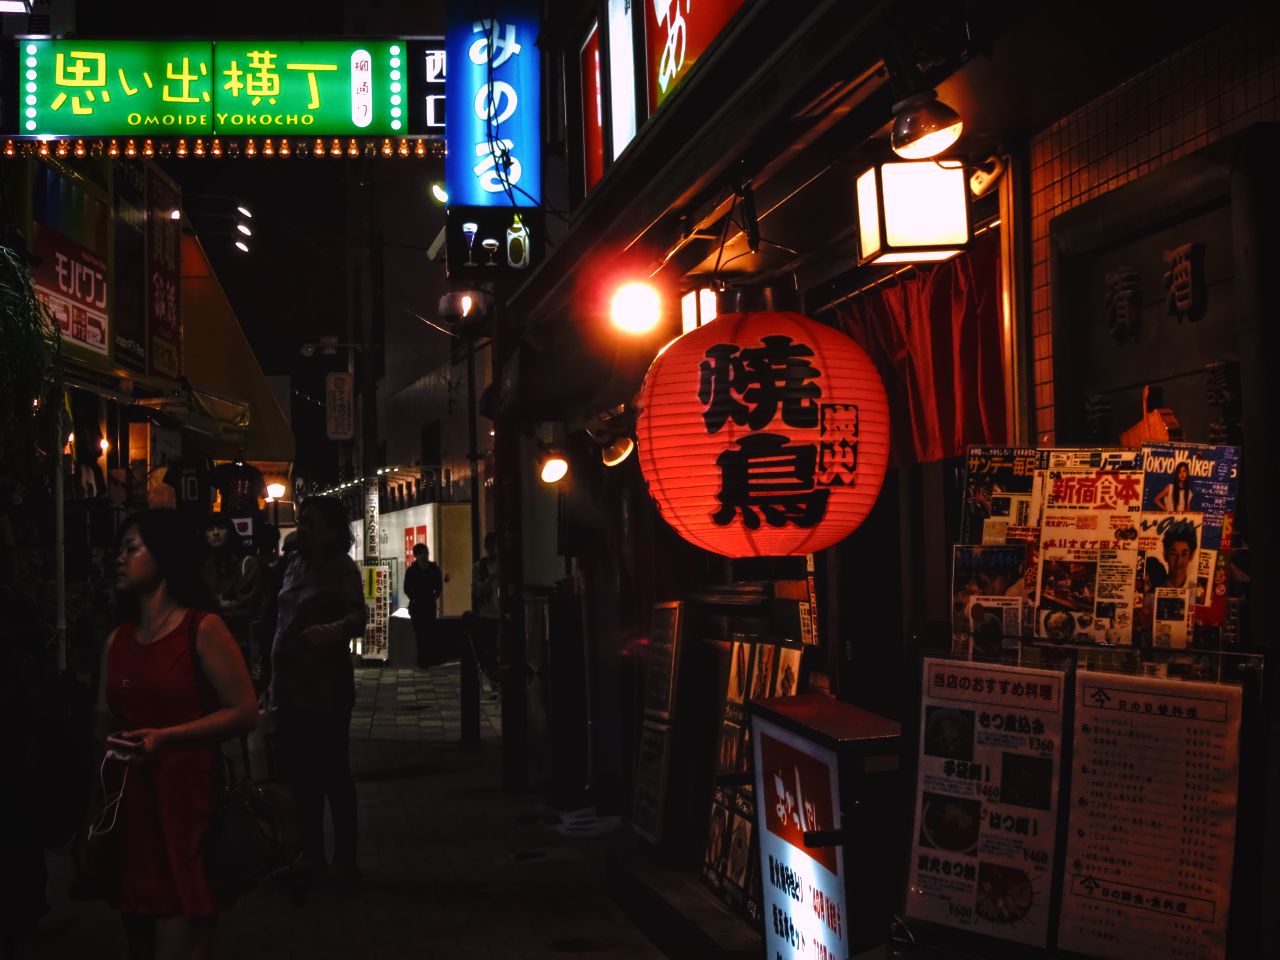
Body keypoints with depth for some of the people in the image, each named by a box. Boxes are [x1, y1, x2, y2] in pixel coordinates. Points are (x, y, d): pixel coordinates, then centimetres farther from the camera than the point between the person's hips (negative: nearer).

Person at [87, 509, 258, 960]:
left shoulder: (203, 629, -6)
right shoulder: (117, 640, 12)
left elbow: (245, 712, -11)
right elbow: (105, 724, 16)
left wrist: (166, 737, -20)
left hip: (185, 803, -6)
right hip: (129, 806, 6)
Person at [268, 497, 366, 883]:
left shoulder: (342, 569, -8)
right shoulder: (296, 566, 13)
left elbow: (358, 616, -22)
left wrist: (331, 630, -44)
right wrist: (273, 678, 20)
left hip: (325, 687, -7)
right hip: (290, 686, 7)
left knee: (332, 772, -3)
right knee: (299, 770, 12)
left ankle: (345, 857, 5)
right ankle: (311, 852, 24)